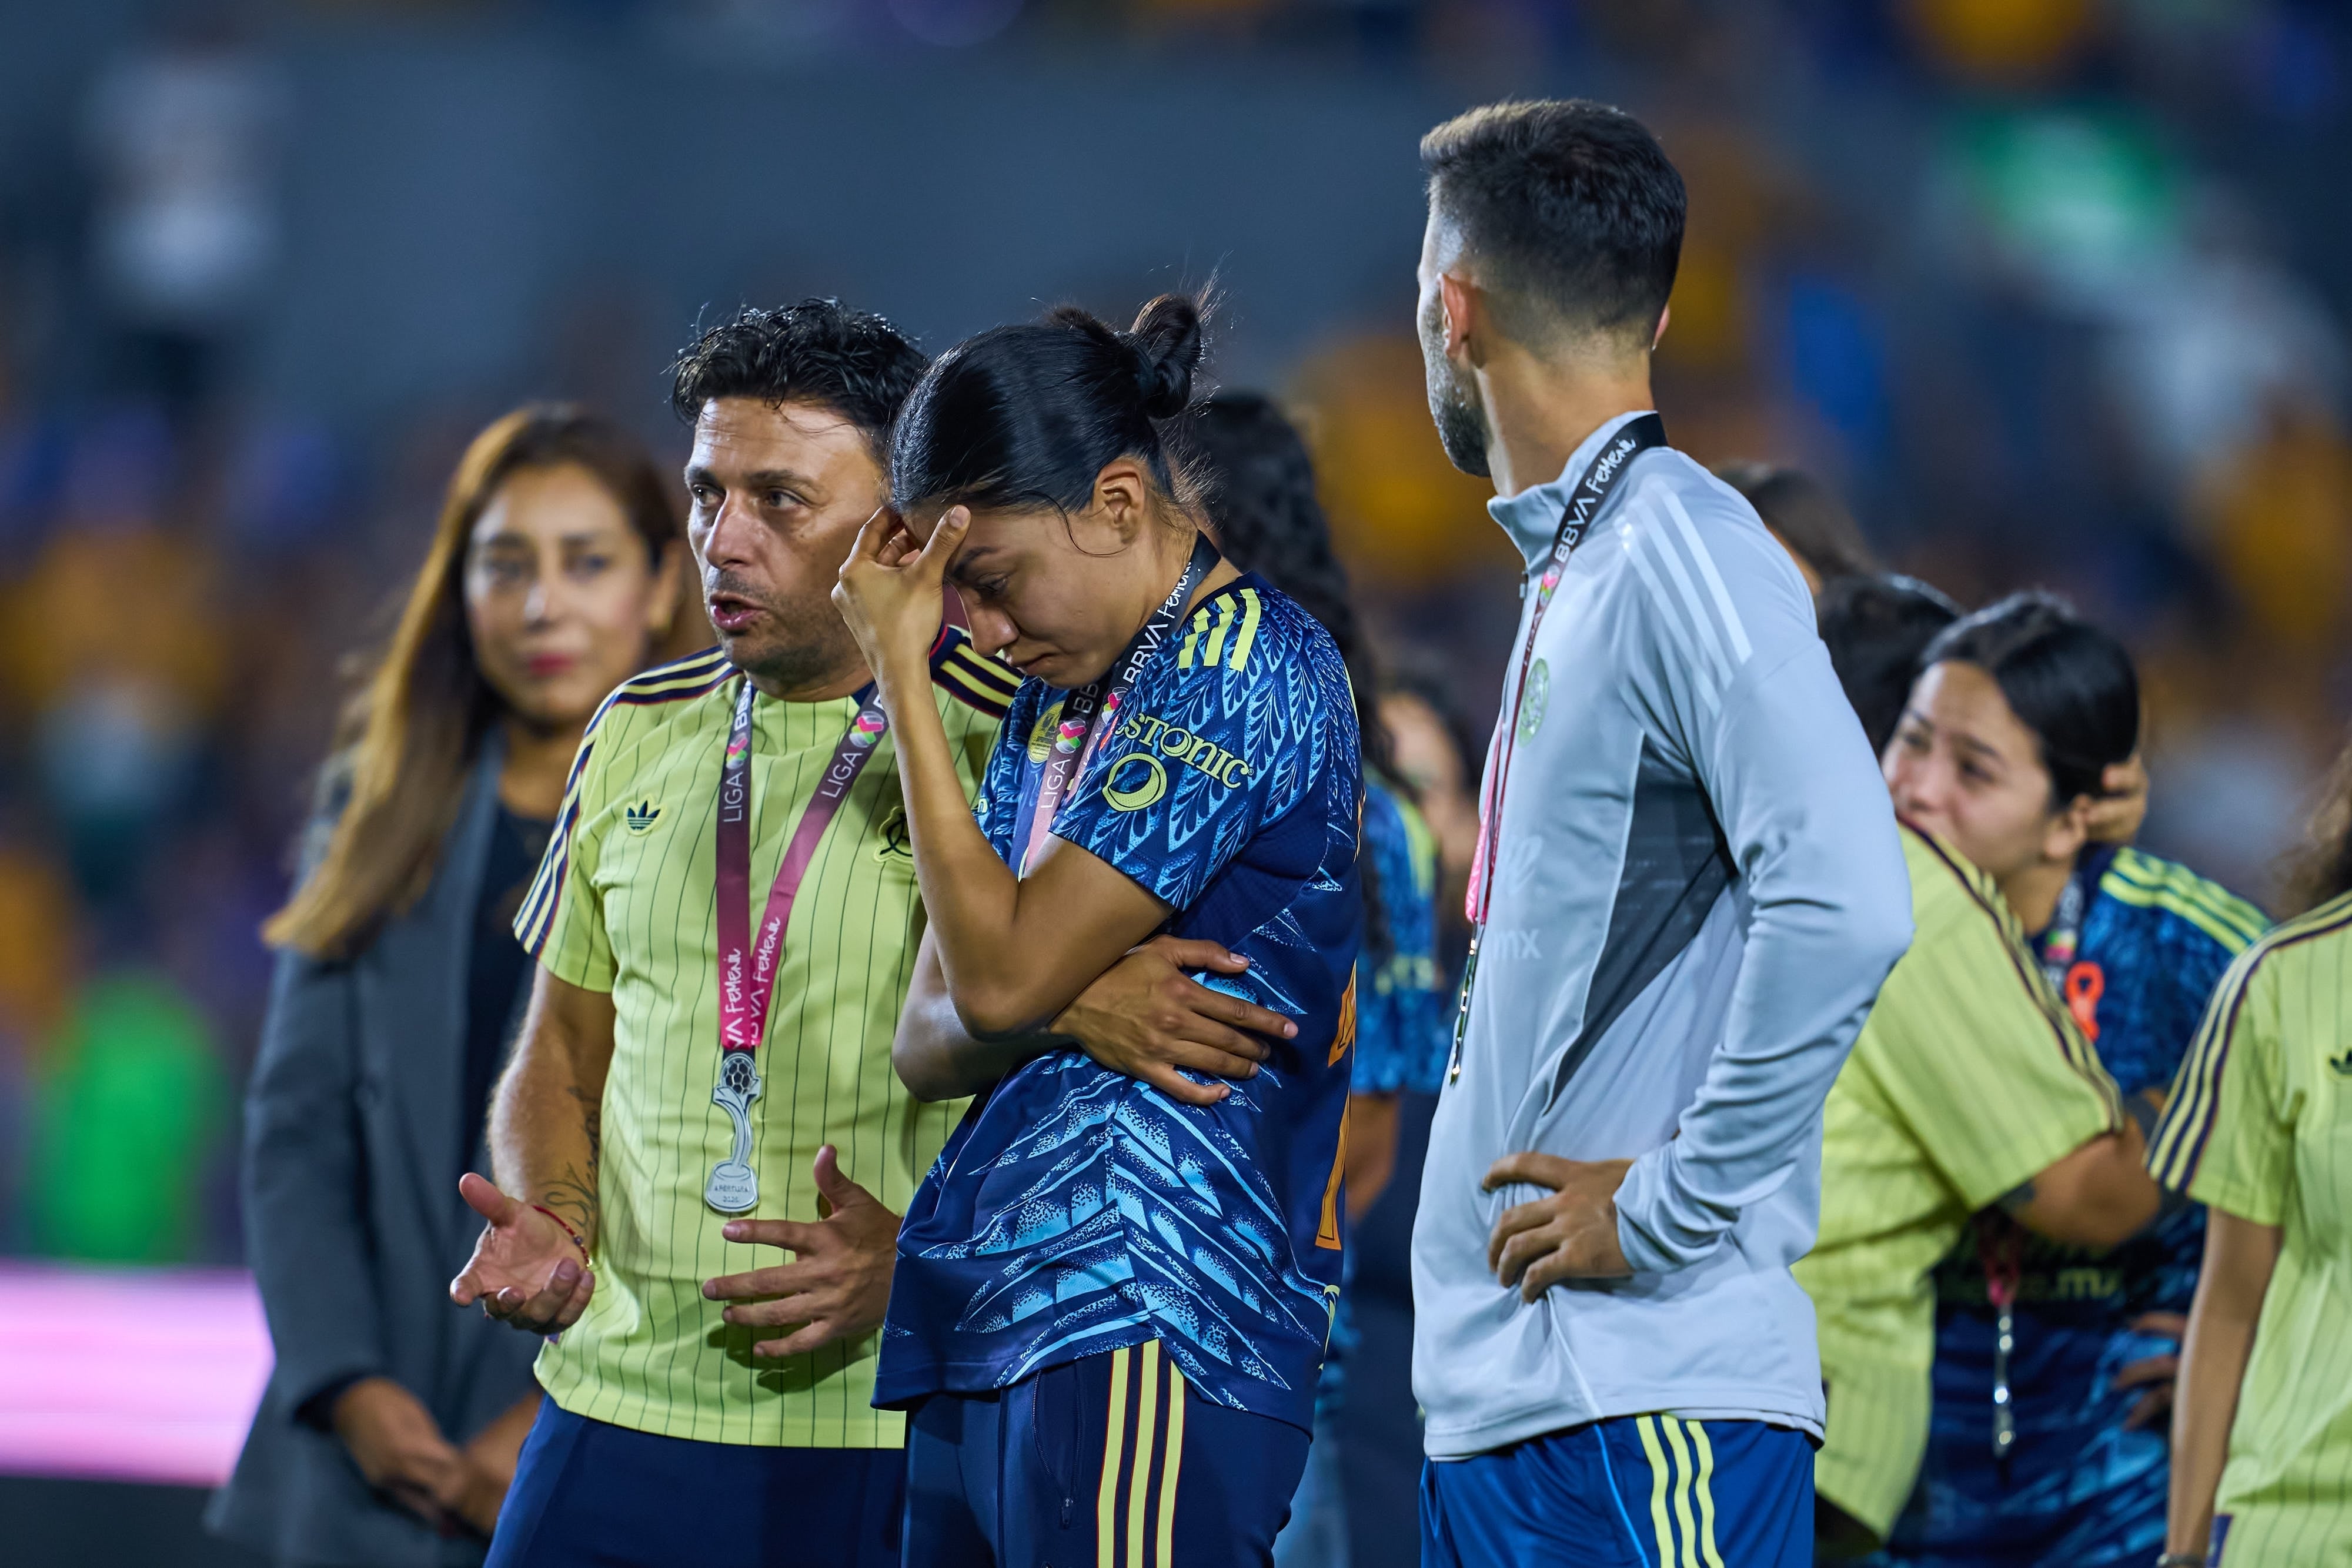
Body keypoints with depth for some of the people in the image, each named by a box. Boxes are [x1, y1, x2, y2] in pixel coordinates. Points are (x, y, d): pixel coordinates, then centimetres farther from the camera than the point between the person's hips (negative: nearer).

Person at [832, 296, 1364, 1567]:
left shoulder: (1245, 668, -7)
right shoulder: (1056, 699, 20)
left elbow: (1000, 975, -13)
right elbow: (928, 1041, 15)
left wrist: (902, 672, -5)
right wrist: (1084, 1005, -8)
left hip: (1142, 1328, -8)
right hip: (979, 1325, 8)